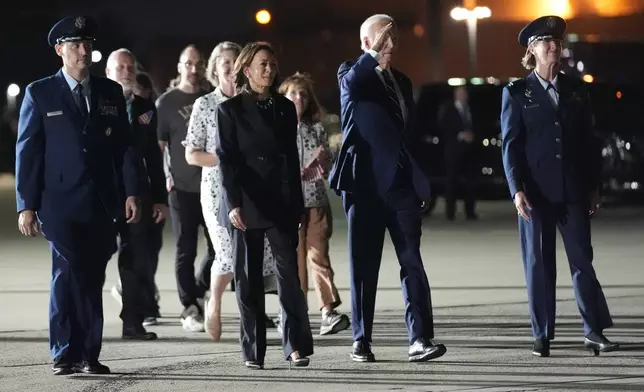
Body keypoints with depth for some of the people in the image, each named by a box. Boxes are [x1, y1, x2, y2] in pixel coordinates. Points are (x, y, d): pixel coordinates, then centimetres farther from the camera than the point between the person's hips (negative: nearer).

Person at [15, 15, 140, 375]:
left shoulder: (111, 92, 11)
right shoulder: (40, 94, 3)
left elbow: (125, 145, 11)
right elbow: (27, 152, 1)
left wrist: (131, 192, 0)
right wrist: (27, 205, -4)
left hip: (103, 203, 3)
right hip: (60, 203, -3)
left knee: (92, 278, 5)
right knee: (70, 272, -13)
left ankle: (87, 355, 9)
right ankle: (66, 353, -6)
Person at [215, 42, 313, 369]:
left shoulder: (285, 108, 13)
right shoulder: (230, 109, 2)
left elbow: (292, 158, 15)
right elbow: (226, 159, -4)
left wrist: (297, 204, 11)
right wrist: (233, 204, -14)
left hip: (281, 203, 2)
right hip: (246, 204, -2)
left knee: (289, 274, -7)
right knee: (248, 280, 1)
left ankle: (297, 346, -6)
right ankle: (253, 352, 6)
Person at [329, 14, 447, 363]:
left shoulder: (401, 81, 18)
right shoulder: (353, 73, 2)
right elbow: (350, 85, -24)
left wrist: (420, 180, 16)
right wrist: (375, 56, -29)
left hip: (402, 183, 4)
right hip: (366, 183, -4)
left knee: (412, 260, -6)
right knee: (363, 265, 2)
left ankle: (420, 339, -11)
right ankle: (361, 340, 9)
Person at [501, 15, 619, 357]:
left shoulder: (576, 90, 11)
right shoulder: (517, 93, 2)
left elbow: (587, 140, 12)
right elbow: (510, 144, -2)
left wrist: (593, 187, 8)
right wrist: (517, 190, -12)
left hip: (573, 190, 2)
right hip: (536, 191, -2)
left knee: (583, 259, 1)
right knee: (538, 264, 1)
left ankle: (594, 330, 4)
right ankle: (542, 335, 6)